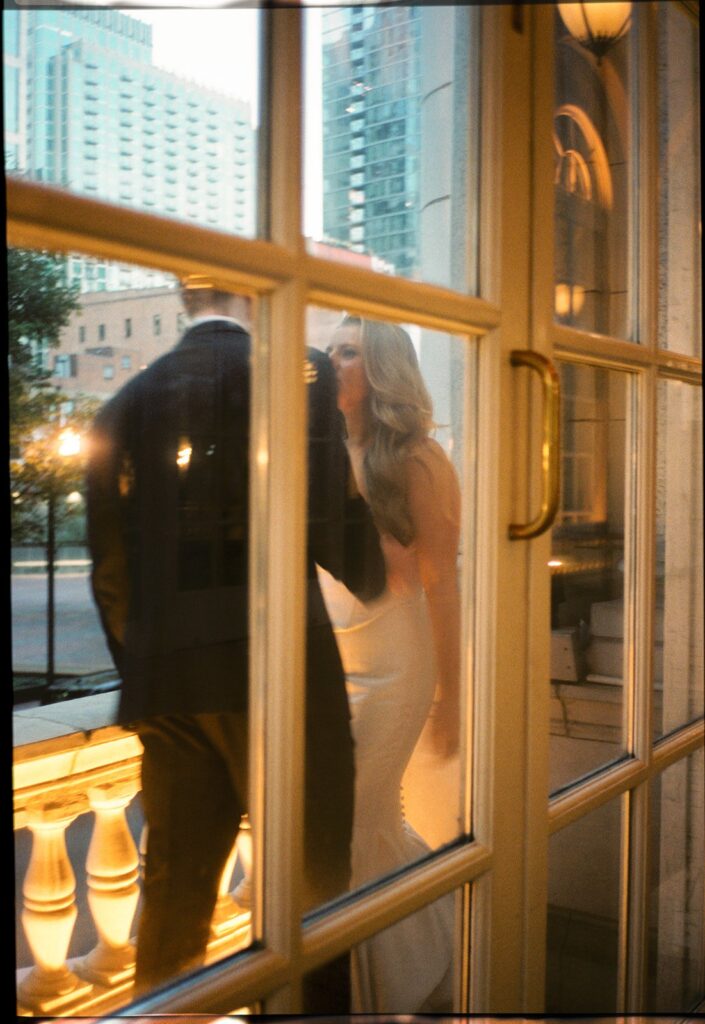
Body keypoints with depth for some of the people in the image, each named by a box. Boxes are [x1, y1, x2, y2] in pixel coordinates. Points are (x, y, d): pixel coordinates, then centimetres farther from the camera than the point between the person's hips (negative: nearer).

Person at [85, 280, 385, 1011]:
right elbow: (331, 516, -10)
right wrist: (376, 581, 11)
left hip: (165, 681, 5)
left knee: (174, 890, 15)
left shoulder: (126, 402, 11)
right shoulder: (297, 371, -4)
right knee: (314, 885, 7)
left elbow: (111, 569, 11)